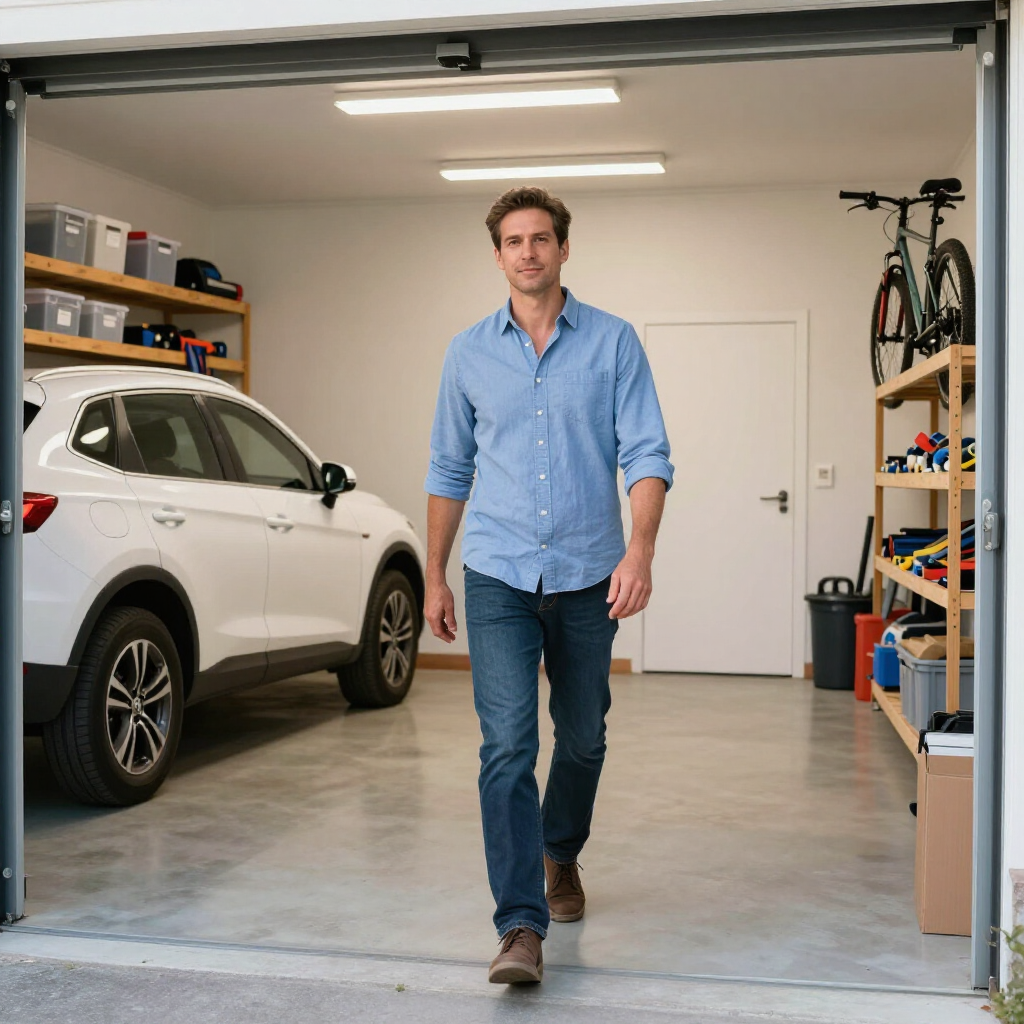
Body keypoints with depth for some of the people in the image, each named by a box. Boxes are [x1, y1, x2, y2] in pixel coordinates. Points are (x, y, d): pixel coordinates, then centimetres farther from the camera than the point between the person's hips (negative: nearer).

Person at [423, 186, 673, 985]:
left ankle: (561, 856, 42)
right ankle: (522, 927, -8)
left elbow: (647, 454, -6)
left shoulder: (614, 342, 0)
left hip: (588, 575, 0)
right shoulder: (469, 352, 6)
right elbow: (449, 471, 13)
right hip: (499, 577, 0)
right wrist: (435, 576, 12)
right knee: (508, 747, -10)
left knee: (581, 739, 15)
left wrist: (641, 550, -21)